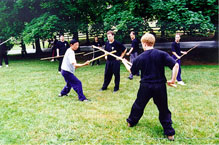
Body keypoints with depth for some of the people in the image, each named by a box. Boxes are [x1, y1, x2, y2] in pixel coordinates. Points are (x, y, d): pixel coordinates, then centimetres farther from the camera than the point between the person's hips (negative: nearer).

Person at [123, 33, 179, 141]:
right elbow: (175, 65, -15)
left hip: (145, 86, 1)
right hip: (160, 86, 0)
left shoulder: (140, 57, -4)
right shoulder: (162, 54, -7)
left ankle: (131, 122, 42)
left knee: (139, 105, 22)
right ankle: (170, 133, 12)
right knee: (163, 109, 10)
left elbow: (132, 71, 11)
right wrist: (173, 80, -5)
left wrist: (125, 62, 30)